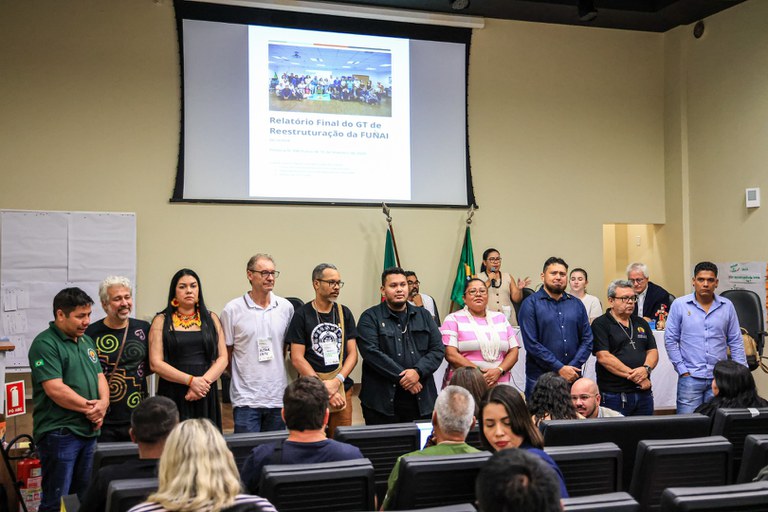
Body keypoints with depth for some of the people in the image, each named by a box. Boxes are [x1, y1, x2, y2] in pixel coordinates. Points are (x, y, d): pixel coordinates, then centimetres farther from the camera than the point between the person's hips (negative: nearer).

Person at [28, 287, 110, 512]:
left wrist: (103, 404, -6)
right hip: (59, 433, -8)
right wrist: (89, 407, -13)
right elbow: (55, 389, -19)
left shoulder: (87, 340, 14)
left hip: (89, 431, 8)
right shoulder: (45, 344, -12)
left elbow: (99, 376, 14)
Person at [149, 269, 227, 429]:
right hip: (172, 396, -2)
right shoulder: (162, 321, 4)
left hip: (206, 397, 2)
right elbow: (156, 363, -5)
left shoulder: (211, 319, 12)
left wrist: (204, 381, -11)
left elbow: (222, 358, 5)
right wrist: (191, 380, -13)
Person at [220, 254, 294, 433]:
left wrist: (274, 374, 12)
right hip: (246, 398, -3)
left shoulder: (286, 307, 6)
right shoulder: (233, 309, -3)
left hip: (277, 396, 3)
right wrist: (243, 376, 5)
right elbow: (226, 353, 4)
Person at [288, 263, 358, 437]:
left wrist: (337, 381, -10)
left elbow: (352, 354, 7)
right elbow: (297, 358, -5)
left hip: (342, 390, 3)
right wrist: (323, 388, -13)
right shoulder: (302, 315, 0)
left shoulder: (344, 313, 10)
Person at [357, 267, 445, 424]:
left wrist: (418, 371, -11)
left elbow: (438, 349, 7)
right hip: (383, 401, -4)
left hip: (422, 400, 4)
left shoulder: (423, 315, 16)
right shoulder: (370, 317, 2)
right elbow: (371, 352, -11)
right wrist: (401, 377, -15)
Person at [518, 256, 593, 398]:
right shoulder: (531, 304, -2)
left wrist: (572, 367, -7)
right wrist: (560, 368, -13)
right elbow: (531, 343, -10)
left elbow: (587, 340, 8)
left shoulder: (576, 304, 12)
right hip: (540, 377, -4)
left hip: (572, 377, 4)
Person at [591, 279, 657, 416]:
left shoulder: (641, 323, 17)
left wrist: (646, 369, -10)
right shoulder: (600, 324, -3)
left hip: (644, 393, 6)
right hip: (614, 394, -6)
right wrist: (633, 375, -14)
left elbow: (653, 352, 12)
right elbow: (603, 357, -13)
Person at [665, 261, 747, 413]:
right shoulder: (679, 304, 0)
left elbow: (736, 342, 10)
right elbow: (670, 340, 2)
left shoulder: (727, 306, 6)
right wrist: (682, 370, -4)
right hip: (690, 377, -2)